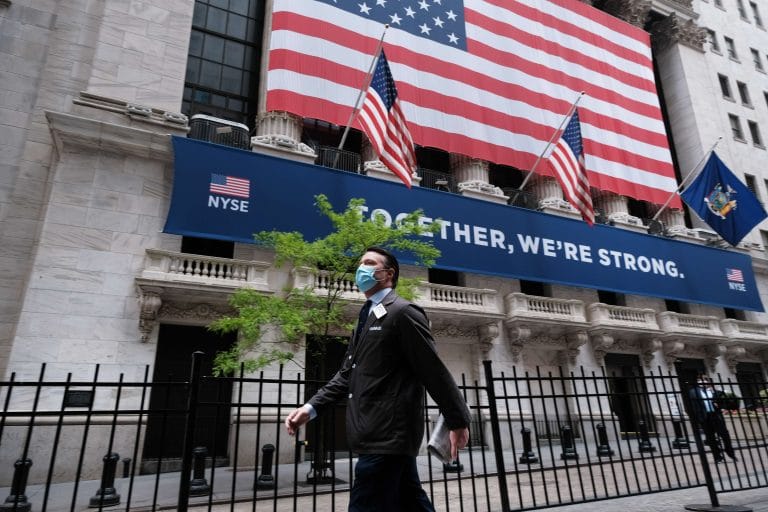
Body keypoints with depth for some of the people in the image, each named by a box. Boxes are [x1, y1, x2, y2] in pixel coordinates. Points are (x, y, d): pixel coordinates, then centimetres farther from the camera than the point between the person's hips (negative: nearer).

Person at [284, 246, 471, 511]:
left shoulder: (403, 312, -9)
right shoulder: (366, 318, 18)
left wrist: (458, 421, -9)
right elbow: (347, 374, 16)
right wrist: (312, 407, 4)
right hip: (379, 434, 8)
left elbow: (433, 370, -11)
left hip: (388, 434, -8)